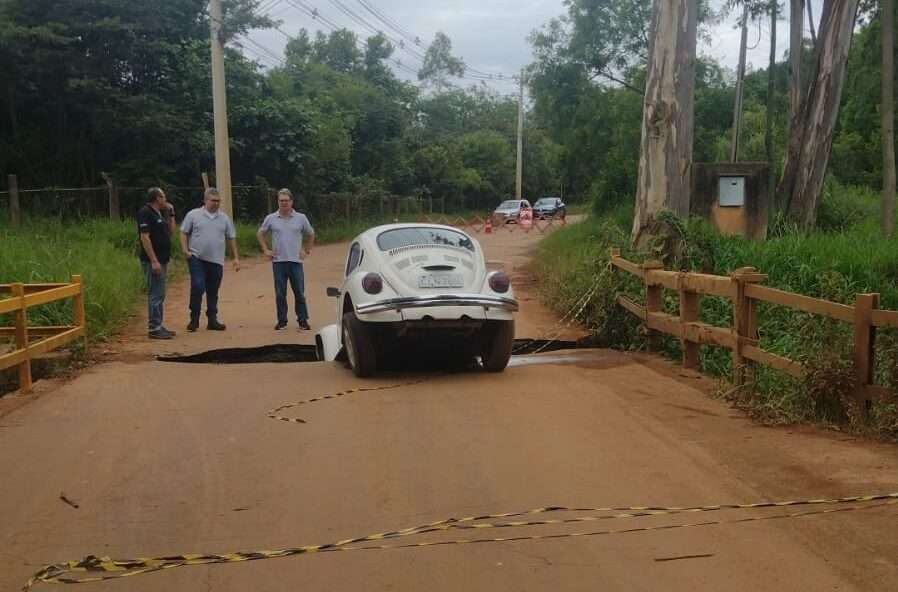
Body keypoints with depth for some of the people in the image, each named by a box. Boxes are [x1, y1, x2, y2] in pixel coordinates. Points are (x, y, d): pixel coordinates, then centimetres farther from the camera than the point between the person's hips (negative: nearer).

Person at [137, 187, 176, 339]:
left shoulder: (159, 213, 15)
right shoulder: (145, 213, -13)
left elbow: (170, 231, 23)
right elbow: (145, 237, -19)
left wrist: (171, 213, 15)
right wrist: (154, 261, -23)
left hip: (161, 260, 10)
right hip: (152, 261, -10)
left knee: (159, 295, 13)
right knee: (155, 294, -8)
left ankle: (158, 326, 19)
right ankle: (153, 328, -5)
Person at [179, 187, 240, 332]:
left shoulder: (224, 218, 10)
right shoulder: (193, 215, 1)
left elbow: (231, 238, 13)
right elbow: (184, 233, 2)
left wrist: (236, 257, 8)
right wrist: (185, 251, -9)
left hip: (216, 261, 4)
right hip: (197, 259, -3)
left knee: (213, 292, 9)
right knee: (197, 287, -14)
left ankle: (212, 320, 17)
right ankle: (194, 319, -2)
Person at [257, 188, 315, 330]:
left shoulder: (301, 218, 4)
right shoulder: (271, 219, 4)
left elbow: (311, 234, 16)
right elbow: (260, 234, 16)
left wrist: (307, 250, 9)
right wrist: (266, 250, 7)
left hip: (296, 261, 0)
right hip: (278, 262, 0)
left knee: (299, 293, 1)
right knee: (280, 294, 3)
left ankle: (303, 320, 9)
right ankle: (281, 320, 12)